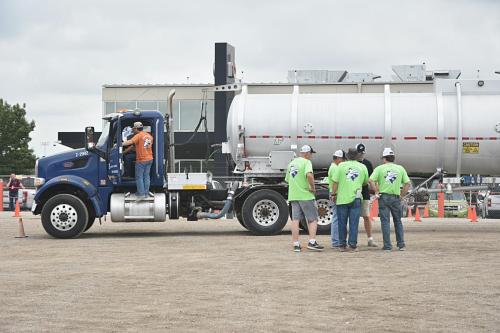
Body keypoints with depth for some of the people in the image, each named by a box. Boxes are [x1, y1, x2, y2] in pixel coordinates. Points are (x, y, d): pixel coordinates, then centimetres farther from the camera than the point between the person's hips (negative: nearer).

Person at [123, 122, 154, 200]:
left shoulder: (139, 136, -13)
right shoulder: (149, 136, 11)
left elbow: (130, 142, -27)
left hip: (141, 160, -7)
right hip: (149, 159, 7)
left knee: (139, 177, 1)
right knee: (146, 176, 13)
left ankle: (141, 194, -1)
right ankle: (146, 193, 16)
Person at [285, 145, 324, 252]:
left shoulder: (291, 163, 16)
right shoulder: (306, 162, -10)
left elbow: (287, 179, 23)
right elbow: (309, 175, -28)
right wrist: (313, 187, -16)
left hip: (293, 195, 6)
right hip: (306, 195, -6)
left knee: (295, 220, 6)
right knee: (313, 219, 3)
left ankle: (296, 244, 4)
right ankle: (312, 242, -7)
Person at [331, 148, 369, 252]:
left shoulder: (341, 165, -2)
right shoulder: (363, 167, 4)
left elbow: (335, 182, -3)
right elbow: (365, 182, 15)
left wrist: (333, 194, 7)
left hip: (342, 198, -1)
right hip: (355, 198, 1)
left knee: (342, 223, 7)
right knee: (354, 223, 3)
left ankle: (342, 245, 10)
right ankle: (352, 245, 2)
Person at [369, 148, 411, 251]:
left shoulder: (380, 168, 0)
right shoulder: (400, 168, 7)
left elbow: (371, 181, -11)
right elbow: (407, 183, 3)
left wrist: (377, 192, -3)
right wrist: (402, 195, 8)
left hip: (384, 197, -2)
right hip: (396, 197, 2)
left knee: (385, 221, 1)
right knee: (398, 221, 12)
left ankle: (387, 245, 0)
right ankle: (401, 244, 9)